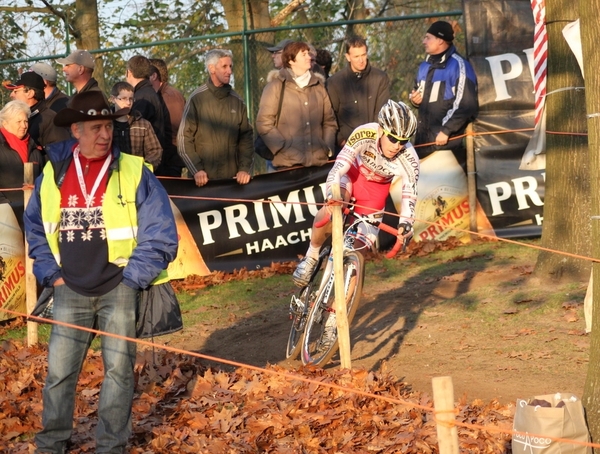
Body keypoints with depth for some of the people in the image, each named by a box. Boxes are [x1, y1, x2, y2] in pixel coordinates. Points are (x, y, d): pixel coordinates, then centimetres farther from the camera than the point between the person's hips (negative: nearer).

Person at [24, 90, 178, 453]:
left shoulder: (134, 173, -6)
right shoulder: (53, 174, 3)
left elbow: (161, 233, -6)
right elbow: (35, 228, 15)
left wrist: (131, 280, -9)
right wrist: (51, 274, 5)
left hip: (118, 288, -2)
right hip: (71, 290, 2)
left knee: (119, 369, 2)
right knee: (59, 371, 5)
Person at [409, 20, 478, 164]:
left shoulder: (458, 65, -12)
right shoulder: (425, 67, 16)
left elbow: (466, 105, -18)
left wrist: (446, 130, -19)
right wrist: (413, 98, 5)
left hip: (449, 139, -8)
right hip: (424, 137, 8)